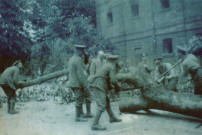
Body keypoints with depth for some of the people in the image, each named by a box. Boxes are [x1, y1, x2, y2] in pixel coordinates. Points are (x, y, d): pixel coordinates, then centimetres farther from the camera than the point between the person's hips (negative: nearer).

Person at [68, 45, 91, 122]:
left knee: (79, 99, 20)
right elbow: (81, 74, -23)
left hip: (72, 83, 9)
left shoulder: (71, 59, 10)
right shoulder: (78, 60, -19)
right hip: (78, 84, -9)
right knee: (79, 100, 2)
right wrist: (86, 86, -18)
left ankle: (81, 113, 30)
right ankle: (78, 117, 12)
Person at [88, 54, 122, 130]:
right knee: (102, 106, -12)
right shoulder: (112, 67, -6)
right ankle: (95, 125, -17)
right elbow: (113, 80, -14)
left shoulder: (105, 65, 21)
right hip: (98, 87, -9)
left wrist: (109, 86, 30)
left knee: (107, 101, 21)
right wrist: (117, 86, 4)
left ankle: (112, 118, 35)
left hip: (96, 85, 10)